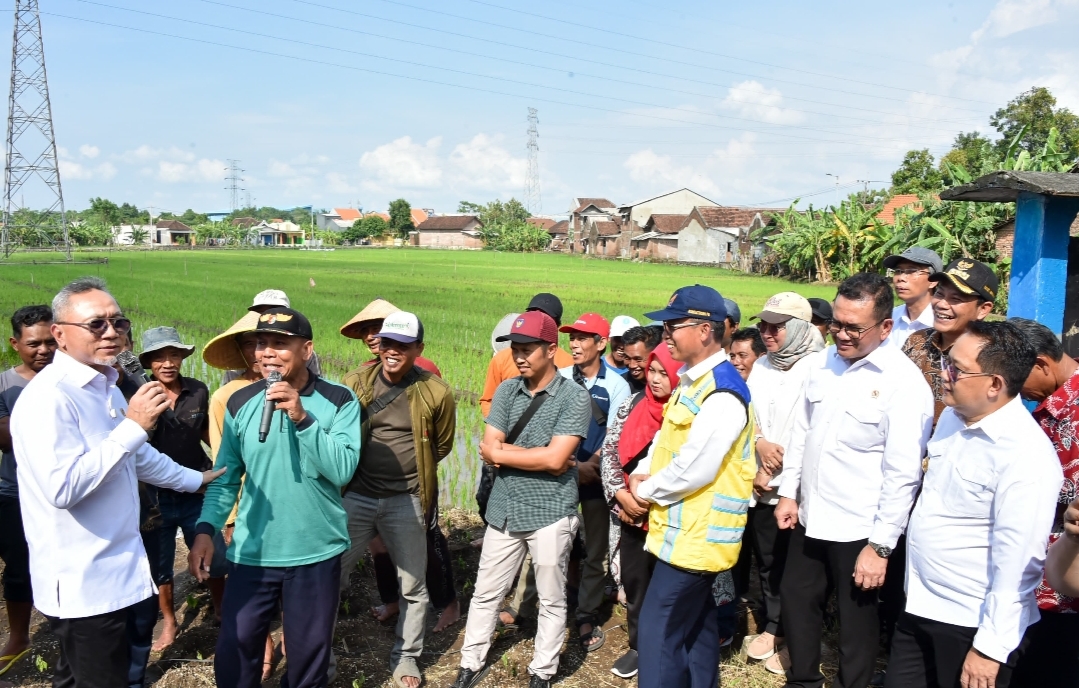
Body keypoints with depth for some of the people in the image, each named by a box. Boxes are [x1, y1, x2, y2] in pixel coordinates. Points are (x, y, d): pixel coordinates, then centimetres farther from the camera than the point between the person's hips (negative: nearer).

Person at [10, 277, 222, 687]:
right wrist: (132, 426, -27)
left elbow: (138, 457, 27)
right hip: (81, 585, -10)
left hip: (115, 573, 10)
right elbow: (62, 487, -30)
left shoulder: (104, 386, 13)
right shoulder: (49, 397, -20)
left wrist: (194, 479, 36)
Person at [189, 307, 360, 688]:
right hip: (251, 554, 2)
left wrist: (302, 417, -25)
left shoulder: (339, 400, -8)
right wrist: (206, 529, -8)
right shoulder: (240, 403, 0)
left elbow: (343, 470, -18)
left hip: (315, 553, -2)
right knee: (233, 657, 9)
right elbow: (225, 477, 5)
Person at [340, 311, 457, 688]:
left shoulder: (436, 393, -10)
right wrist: (367, 468, 7)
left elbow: (442, 445, 6)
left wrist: (409, 469, 9)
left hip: (407, 501, 0)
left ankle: (405, 656, 32)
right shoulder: (355, 383, -6)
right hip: (356, 495, 1)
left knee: (413, 586, 12)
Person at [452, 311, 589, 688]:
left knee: (551, 600, 13)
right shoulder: (506, 390, 2)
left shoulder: (574, 396, -12)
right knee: (486, 594, 16)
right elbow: (488, 448, -5)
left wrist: (503, 453, -11)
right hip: (504, 510, 4)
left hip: (550, 513, -4)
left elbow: (555, 459, -20)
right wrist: (539, 455, -14)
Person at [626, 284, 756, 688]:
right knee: (696, 624, 20)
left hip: (697, 534, -10)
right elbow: (667, 436, 18)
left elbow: (694, 469, -25)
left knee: (659, 630, -5)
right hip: (689, 529, 10)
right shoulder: (691, 380, 10)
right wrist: (642, 473, 1)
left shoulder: (722, 394, -22)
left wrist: (647, 491, -11)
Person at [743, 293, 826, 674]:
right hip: (760, 487, 6)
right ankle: (772, 628, 33)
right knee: (766, 560, 16)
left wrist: (775, 473, -12)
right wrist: (759, 441, -9)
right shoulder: (761, 366, 10)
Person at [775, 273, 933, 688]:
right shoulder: (823, 362, 2)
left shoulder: (904, 383, -18)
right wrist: (788, 492, 9)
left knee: (856, 619, 12)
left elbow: (903, 473, -18)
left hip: (859, 530, -6)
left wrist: (881, 546, -17)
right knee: (796, 600, 20)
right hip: (809, 517, 7)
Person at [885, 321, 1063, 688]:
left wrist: (990, 648, -17)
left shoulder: (1026, 455, -23)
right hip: (919, 607, 8)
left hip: (972, 625, -7)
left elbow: (1015, 562, -22)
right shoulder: (952, 418, 2)